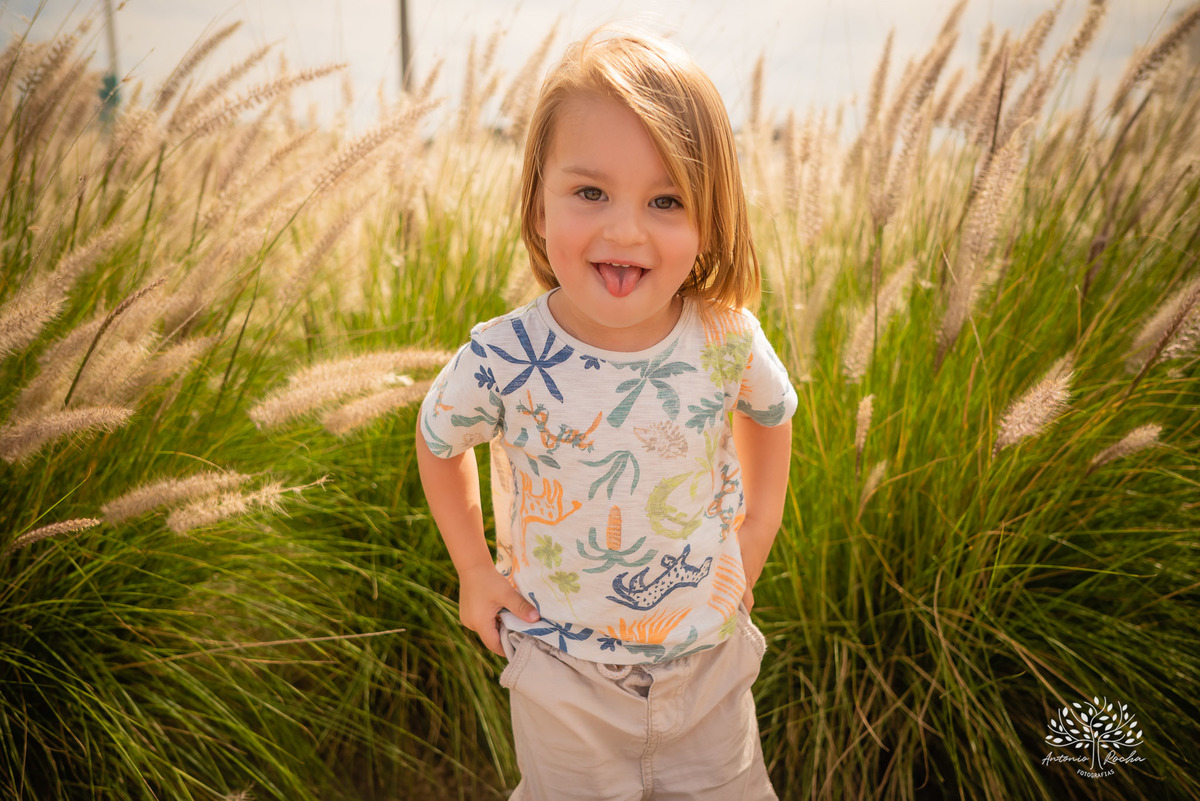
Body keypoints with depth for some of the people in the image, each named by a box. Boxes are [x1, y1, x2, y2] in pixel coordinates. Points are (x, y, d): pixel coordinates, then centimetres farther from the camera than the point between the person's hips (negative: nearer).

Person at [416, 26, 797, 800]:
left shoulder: (728, 339, -19)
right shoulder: (500, 362, -24)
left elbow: (773, 413, 5)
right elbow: (438, 443, -2)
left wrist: (755, 536, 1)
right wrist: (473, 568, -3)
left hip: (710, 654, 2)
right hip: (565, 672, -1)